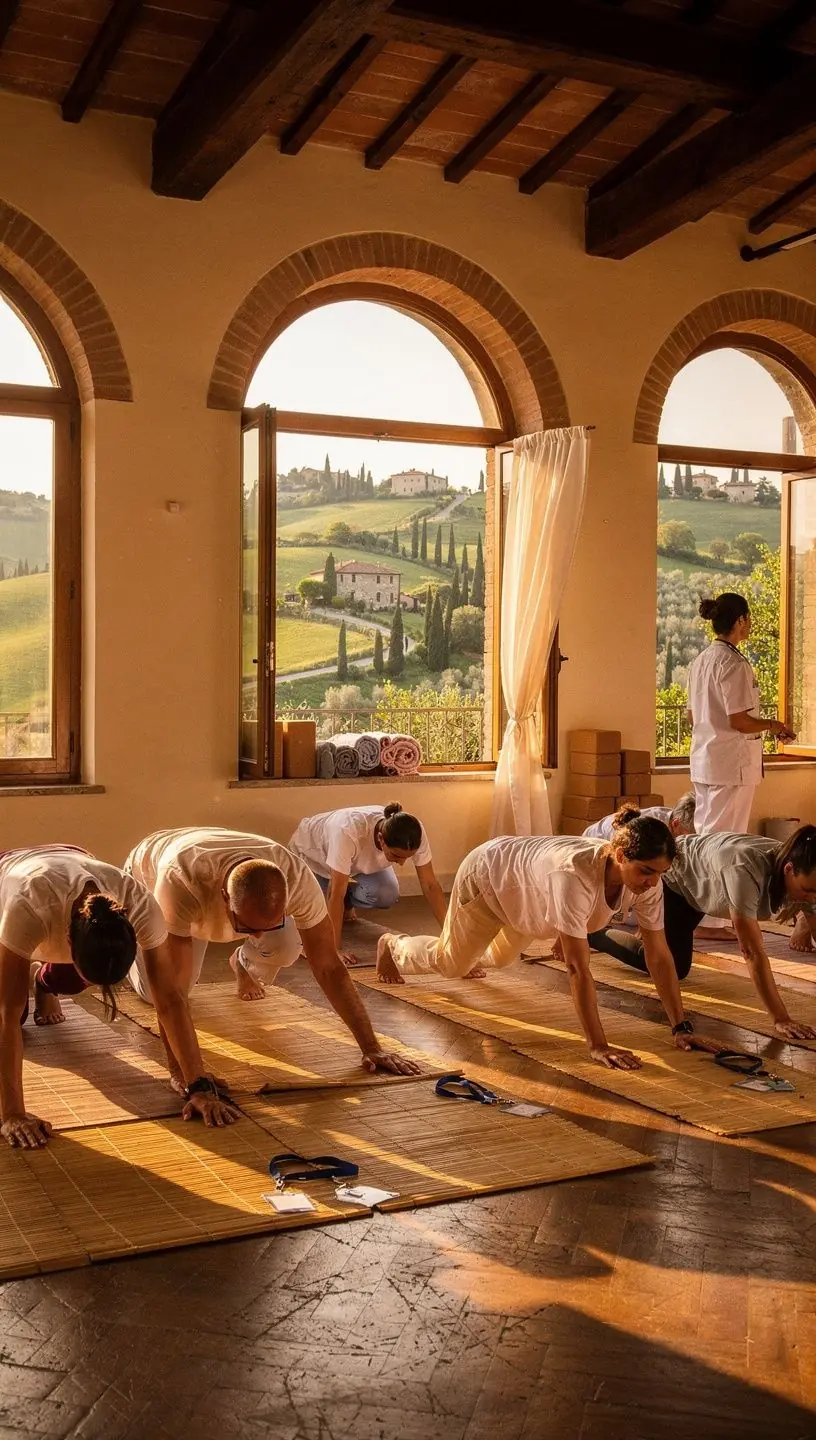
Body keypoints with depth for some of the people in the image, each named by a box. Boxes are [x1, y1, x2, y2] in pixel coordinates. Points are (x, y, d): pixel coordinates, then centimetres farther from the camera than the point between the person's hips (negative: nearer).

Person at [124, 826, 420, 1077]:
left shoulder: (296, 878, -39)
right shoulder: (179, 881, -50)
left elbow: (328, 967, -30)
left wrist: (371, 1048, -30)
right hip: (147, 875, -1)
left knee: (286, 948, -22)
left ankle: (243, 965, 14)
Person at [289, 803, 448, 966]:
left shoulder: (414, 833, -33)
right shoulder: (349, 832, -47)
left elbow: (430, 885, -25)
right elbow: (336, 892, -42)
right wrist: (335, 949, -43)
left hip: (362, 859, 3)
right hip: (310, 851, -3)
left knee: (387, 895, -23)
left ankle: (346, 904, 10)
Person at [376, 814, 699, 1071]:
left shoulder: (646, 879, -30)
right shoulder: (575, 876, -50)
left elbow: (659, 956, -23)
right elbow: (578, 969, -49)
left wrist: (681, 1028, -26)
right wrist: (598, 1047, -49)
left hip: (524, 881, 6)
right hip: (486, 874, -6)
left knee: (502, 957, 32)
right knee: (450, 962, 17)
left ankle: (472, 948, 68)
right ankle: (392, 946, 49)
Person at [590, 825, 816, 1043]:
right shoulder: (746, 870, -47)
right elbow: (753, 951, -47)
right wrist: (780, 1019, -49)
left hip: (694, 884, 7)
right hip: (670, 874, -7)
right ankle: (588, 933, 16)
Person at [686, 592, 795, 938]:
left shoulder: (700, 660, 11)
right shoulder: (733, 663, -16)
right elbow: (739, 720, -20)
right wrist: (772, 726, -3)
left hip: (703, 758, 9)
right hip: (732, 761, -9)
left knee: (705, 838, 14)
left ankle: (700, 912, 22)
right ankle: (711, 921, 4)